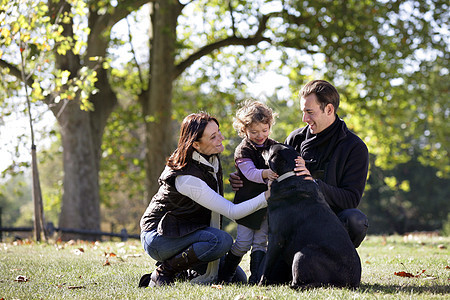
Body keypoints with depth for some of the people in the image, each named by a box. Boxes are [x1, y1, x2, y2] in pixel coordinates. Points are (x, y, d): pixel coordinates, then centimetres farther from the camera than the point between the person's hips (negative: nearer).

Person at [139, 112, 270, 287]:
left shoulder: (211, 159, -2)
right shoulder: (186, 177, -29)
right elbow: (232, 212, -27)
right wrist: (268, 196, -29)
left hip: (186, 230, 9)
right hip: (158, 235, -9)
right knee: (222, 240, -33)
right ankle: (164, 273, -17)